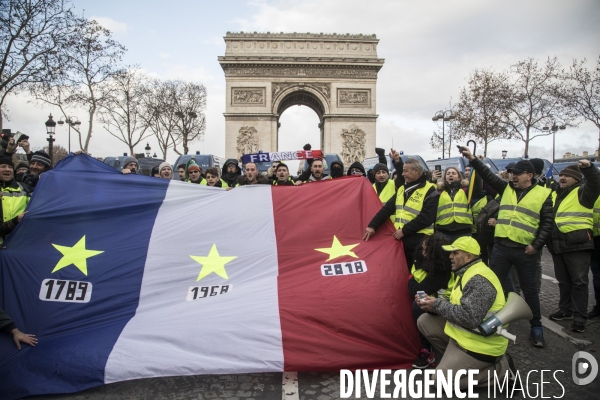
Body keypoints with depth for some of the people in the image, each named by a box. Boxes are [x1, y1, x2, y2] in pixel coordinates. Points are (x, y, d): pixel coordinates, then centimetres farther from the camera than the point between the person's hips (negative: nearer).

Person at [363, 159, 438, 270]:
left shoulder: (429, 191, -10)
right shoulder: (402, 188, 13)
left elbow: (426, 218, -18)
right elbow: (387, 208, 12)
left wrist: (404, 231, -18)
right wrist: (372, 226, 4)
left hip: (419, 240, -7)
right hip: (401, 238, 7)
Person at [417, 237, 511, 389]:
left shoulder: (479, 280, -24)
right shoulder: (465, 272, 9)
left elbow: (470, 318, -32)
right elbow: (455, 304, 12)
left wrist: (438, 305, -21)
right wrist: (432, 302, -6)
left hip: (481, 342, -10)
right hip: (462, 332, 10)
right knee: (424, 321, 4)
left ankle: (500, 368, 1)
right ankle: (451, 358, 11)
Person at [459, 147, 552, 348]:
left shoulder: (543, 194, 0)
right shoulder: (506, 188, 10)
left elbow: (547, 223, -1)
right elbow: (488, 176, 2)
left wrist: (536, 245, -9)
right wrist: (472, 159, -7)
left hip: (525, 250, -3)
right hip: (501, 247, 3)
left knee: (529, 289, 8)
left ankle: (536, 326, 23)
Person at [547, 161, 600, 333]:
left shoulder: (582, 192, -2)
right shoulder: (556, 195, 19)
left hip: (578, 245, -7)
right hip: (558, 245, 7)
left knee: (579, 282, -1)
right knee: (563, 281, 15)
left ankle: (579, 317, 5)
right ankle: (566, 309, 28)